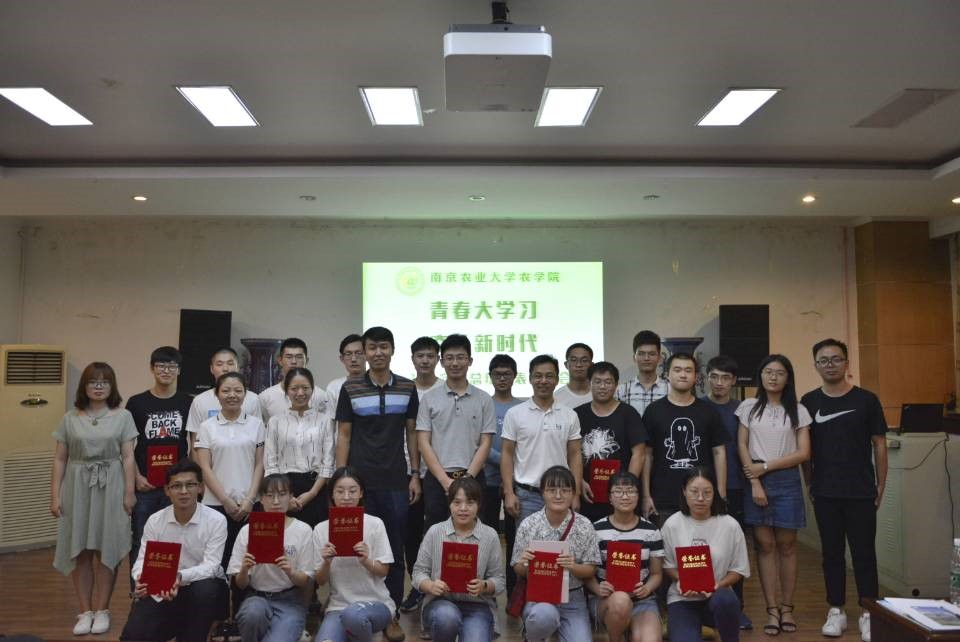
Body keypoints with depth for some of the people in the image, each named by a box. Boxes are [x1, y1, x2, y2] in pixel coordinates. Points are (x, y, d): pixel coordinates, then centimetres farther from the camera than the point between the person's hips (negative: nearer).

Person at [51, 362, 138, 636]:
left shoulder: (123, 417, 2)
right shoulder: (70, 419, 7)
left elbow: (128, 458, 0)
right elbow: (60, 460, 7)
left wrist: (129, 491, -6)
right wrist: (55, 495, 1)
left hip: (110, 487, -1)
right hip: (77, 487, 2)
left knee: (106, 549, 1)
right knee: (80, 550, 3)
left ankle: (102, 610, 13)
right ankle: (85, 611, 14)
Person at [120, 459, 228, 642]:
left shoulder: (216, 520, -15)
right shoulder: (155, 521, -5)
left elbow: (210, 566, -21)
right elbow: (142, 561, -7)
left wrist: (180, 577, -41)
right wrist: (140, 580, -32)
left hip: (205, 591, -2)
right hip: (163, 591, 3)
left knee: (205, 589, -36)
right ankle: (177, 626, 16)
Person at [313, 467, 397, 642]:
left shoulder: (374, 523, -4)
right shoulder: (321, 529, 1)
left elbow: (383, 571, 0)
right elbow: (320, 581, 5)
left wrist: (365, 561, -21)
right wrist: (326, 563, -17)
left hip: (375, 602, 0)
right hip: (338, 606, 1)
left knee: (353, 614, -36)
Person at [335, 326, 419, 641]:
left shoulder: (407, 388, 4)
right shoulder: (350, 389, 0)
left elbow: (411, 433, 9)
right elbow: (343, 436, 2)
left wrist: (415, 474, 4)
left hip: (395, 482, 1)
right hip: (360, 481, -1)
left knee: (394, 550, 7)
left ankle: (391, 615, 19)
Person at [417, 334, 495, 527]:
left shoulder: (484, 399, 5)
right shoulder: (429, 399, 4)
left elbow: (485, 444, 1)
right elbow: (424, 443, -1)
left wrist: (467, 478, -10)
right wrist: (445, 480, -10)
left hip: (472, 478, 0)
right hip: (437, 479, 0)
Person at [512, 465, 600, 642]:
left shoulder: (584, 526, -5)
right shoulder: (528, 525, -7)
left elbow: (591, 571, 1)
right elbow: (519, 571, 2)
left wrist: (573, 567, -20)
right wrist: (524, 563, -21)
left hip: (572, 597, 1)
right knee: (545, 615, -34)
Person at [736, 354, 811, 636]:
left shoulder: (798, 411, 4)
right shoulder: (749, 407, 5)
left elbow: (803, 453, -2)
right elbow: (742, 447, 2)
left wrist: (766, 466, -9)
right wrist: (755, 482, -7)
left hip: (787, 480, 0)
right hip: (756, 479, 0)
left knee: (786, 545, 5)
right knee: (765, 545, 1)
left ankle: (787, 607, 15)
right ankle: (771, 610, 7)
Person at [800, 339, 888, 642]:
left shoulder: (866, 400, -3)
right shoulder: (809, 402, 1)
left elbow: (879, 445, 1)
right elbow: (805, 448, 7)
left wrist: (881, 486, 0)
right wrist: (809, 484, 3)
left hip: (861, 492, -1)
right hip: (825, 494, 2)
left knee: (864, 554, 4)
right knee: (832, 554, 10)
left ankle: (868, 614, 16)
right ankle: (836, 611, 21)